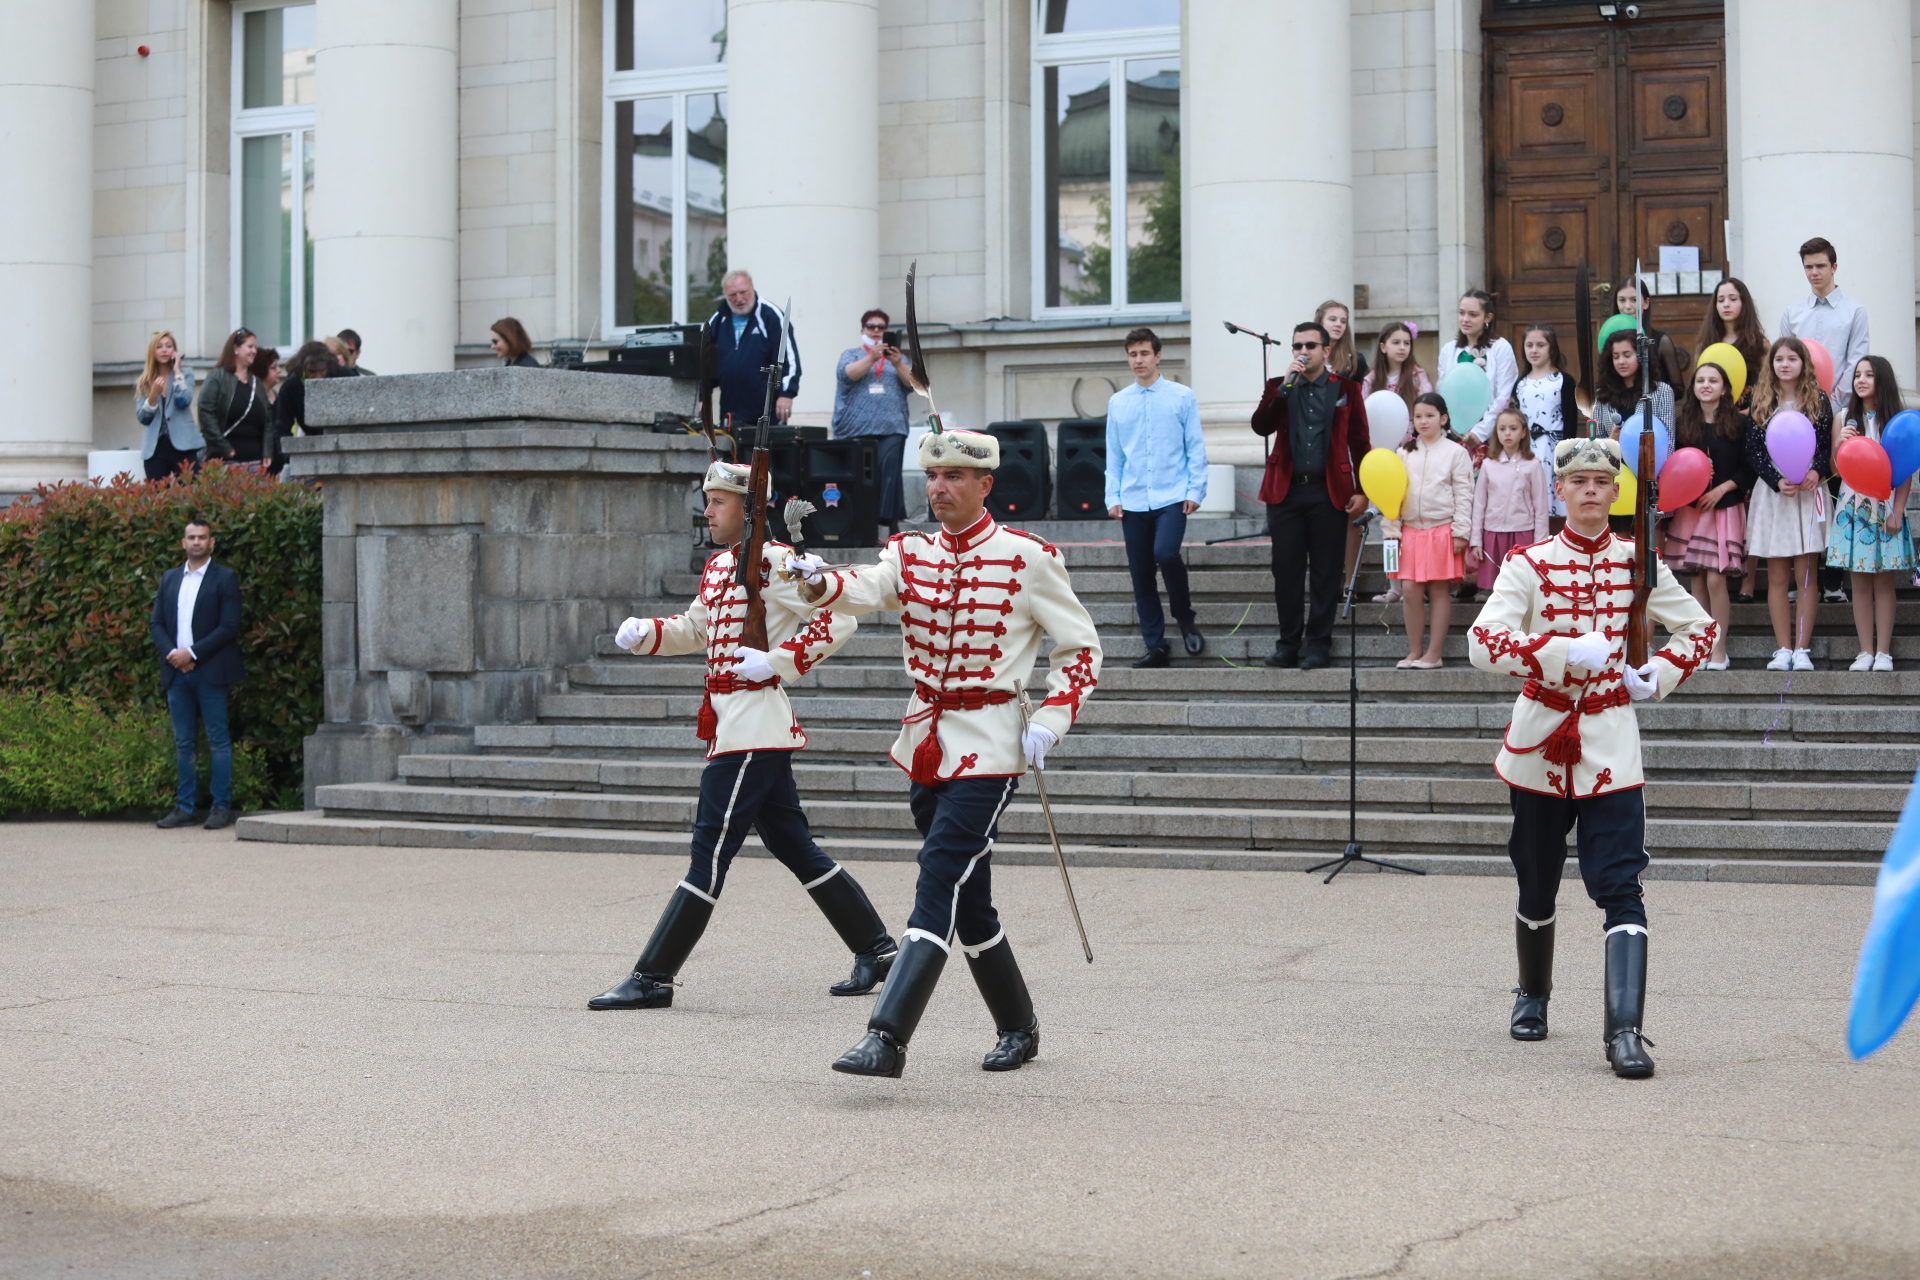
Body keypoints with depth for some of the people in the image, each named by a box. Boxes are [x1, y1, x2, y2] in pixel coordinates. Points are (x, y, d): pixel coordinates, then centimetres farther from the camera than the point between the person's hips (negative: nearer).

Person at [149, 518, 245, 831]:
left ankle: (222, 807, 1)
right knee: (183, 743, 7)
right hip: (176, 672, 5)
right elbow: (156, 623, 13)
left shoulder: (225, 578, 0)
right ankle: (184, 807, 10)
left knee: (218, 741, -2)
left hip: (210, 671, -5)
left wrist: (191, 653, -13)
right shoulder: (170, 579, 16)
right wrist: (171, 653, -5)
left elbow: (229, 627, -8)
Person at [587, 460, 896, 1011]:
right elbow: (695, 629, 26)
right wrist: (644, 632, 8)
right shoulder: (718, 566, 16)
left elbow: (839, 618, -16)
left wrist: (778, 661, -20)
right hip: (731, 720, 10)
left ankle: (653, 978, -4)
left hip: (754, 725, -10)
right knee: (794, 846, 14)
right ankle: (877, 951, 22)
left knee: (710, 851, -7)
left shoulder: (773, 561, -12)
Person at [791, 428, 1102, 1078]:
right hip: (926, 739, 6)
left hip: (987, 746, -6)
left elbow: (1083, 648, -1)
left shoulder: (1028, 558, -6)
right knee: (967, 899, 13)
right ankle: (1018, 1028, 30)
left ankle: (887, 1037, -20)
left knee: (939, 885, -15)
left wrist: (1049, 721, -13)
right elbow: (867, 587, -15)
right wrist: (820, 580, -38)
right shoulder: (911, 552, 6)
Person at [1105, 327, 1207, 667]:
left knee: (1166, 553, -25)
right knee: (1141, 575, 3)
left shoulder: (1182, 397, 2)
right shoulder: (1118, 403, 10)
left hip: (1172, 496, -3)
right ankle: (1155, 646, 12)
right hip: (1133, 502, 4)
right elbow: (1113, 456, 13)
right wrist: (1113, 497, 5)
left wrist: (1195, 491, -5)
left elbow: (1196, 448, 2)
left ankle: (1186, 619, -1)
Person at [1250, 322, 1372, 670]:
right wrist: (1285, 385, -12)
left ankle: (1319, 644, 9)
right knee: (1286, 571, 3)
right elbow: (1261, 427, -6)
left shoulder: (1345, 389, 6)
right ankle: (1288, 644, 12)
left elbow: (1359, 442, 6)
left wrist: (1361, 491, 0)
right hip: (1286, 491, 2)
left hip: (1329, 493, -2)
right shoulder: (1279, 388, 11)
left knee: (1325, 573, 2)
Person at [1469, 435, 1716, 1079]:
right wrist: (1565, 652, -26)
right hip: (1540, 741, 0)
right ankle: (1532, 996, 39)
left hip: (1610, 743, 0)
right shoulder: (1529, 564, -3)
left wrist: (1659, 676, -1)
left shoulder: (1638, 563, 3)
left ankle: (1625, 1031, -15)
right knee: (1537, 884, 14)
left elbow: (1701, 627, 15)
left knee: (1619, 886, -12)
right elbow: (1483, 641, -17)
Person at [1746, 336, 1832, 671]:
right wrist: (1777, 481, -13)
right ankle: (1783, 649, 5)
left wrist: (1816, 472, -16)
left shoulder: (1818, 401, 5)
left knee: (1805, 575, -2)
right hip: (1771, 493, 1)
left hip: (1807, 493, -1)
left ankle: (1801, 650, 0)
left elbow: (1828, 446, 4)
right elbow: (1753, 452, 2)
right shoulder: (1760, 402, 6)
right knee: (1777, 577, 1)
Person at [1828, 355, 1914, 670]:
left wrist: (1897, 511, -9)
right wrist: (1839, 444, -15)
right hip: (1855, 507, 2)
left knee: (1884, 582, 0)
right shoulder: (1844, 419, 7)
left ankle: (1884, 653, 2)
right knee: (1860, 583, 1)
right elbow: (1837, 468, 5)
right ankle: (1866, 652, 4)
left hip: (1887, 508, -2)